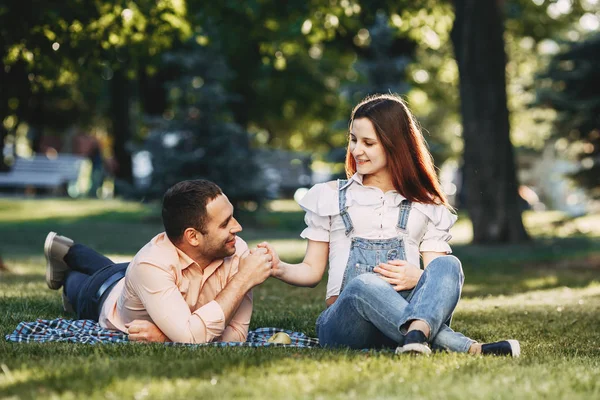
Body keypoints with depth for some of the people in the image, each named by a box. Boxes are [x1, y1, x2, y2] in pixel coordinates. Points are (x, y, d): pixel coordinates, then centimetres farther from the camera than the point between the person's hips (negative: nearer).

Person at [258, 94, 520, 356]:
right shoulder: (328, 197, 19)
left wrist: (419, 277, -12)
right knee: (364, 284, -37)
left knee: (447, 265, -28)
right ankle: (467, 349, -47)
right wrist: (280, 268, -6)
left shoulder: (428, 205, 20)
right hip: (346, 315, -1)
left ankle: (417, 333, -58)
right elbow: (312, 271, 17)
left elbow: (442, 274, 12)